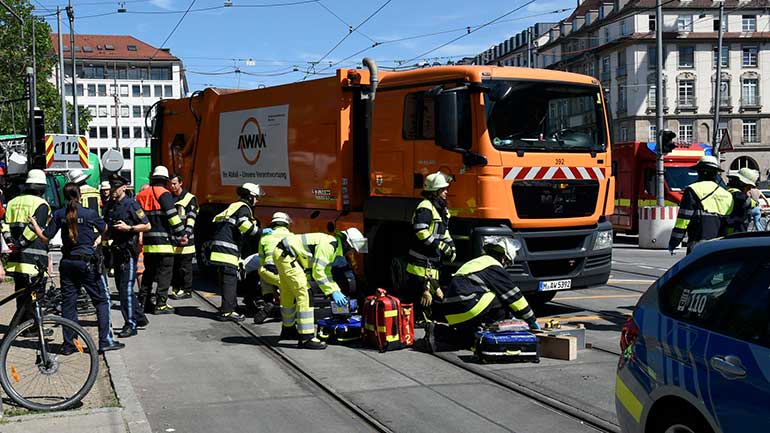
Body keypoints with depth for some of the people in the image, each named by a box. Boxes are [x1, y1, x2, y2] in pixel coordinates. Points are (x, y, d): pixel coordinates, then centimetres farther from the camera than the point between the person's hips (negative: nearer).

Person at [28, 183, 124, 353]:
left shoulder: (59, 214, 0)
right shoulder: (90, 213, -8)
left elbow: (45, 237, 2)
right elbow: (104, 228, 9)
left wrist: (34, 224, 18)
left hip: (67, 264, 4)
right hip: (87, 262, -4)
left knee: (68, 302, 9)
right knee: (102, 300, 4)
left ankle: (68, 344, 10)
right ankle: (105, 341, 0)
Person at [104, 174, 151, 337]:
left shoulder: (131, 204, -10)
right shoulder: (110, 206, 12)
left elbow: (147, 226, -10)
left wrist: (128, 228, -19)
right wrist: (103, 236, 4)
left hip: (129, 251, -8)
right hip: (117, 250, 8)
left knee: (126, 288, -11)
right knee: (121, 287, 13)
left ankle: (130, 325, -7)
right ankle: (140, 317, 26)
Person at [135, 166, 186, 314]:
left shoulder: (141, 195, 12)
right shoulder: (164, 194, -9)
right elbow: (173, 216, -15)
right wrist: (182, 234, -9)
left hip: (147, 241, 7)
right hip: (163, 241, -7)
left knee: (148, 273, 17)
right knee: (164, 273, -2)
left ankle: (143, 302, 19)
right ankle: (161, 304, -4)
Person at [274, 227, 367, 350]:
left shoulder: (334, 247, 14)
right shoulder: (329, 244, -19)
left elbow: (326, 272, 24)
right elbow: (318, 272, -21)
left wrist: (337, 291, 16)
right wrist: (333, 292, -16)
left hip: (282, 254, 11)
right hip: (285, 254, -11)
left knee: (289, 295, 23)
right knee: (303, 293, -13)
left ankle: (288, 329, 41)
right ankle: (306, 338, -14)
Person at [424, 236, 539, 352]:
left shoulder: (476, 263, 29)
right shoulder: (495, 268, 1)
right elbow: (514, 296, 5)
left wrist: (509, 317, 44)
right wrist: (532, 320, 15)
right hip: (466, 307, -9)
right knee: (503, 299, 1)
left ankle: (438, 330, 4)